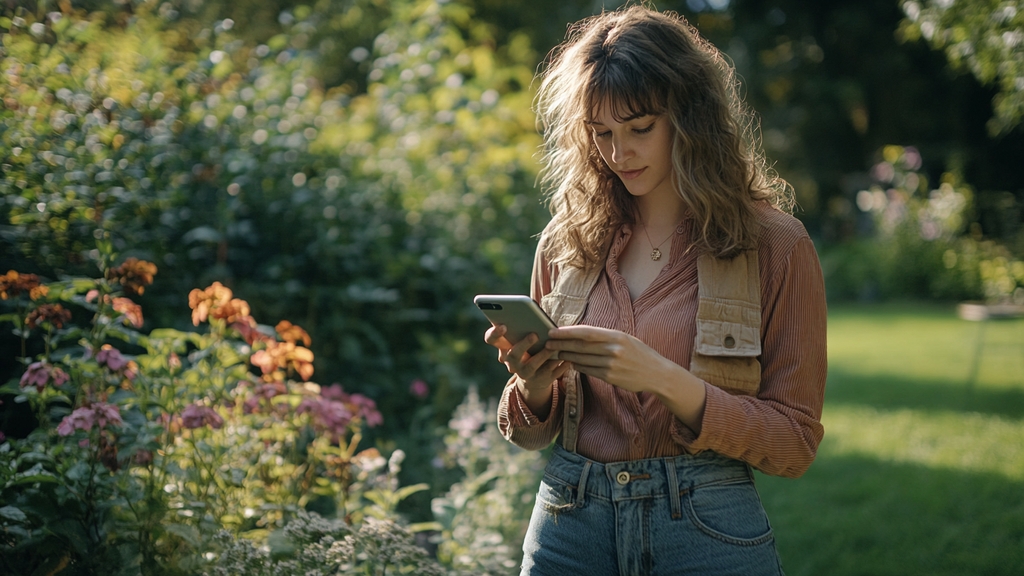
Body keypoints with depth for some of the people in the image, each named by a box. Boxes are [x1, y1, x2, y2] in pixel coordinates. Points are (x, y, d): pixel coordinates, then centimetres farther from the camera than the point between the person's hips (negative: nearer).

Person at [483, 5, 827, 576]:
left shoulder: (775, 245, -5)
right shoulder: (567, 242, 4)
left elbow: (796, 443, -7)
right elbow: (531, 432, 11)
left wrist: (664, 379, -20)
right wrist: (534, 385, -12)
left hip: (706, 529, -3)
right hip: (569, 523, 3)